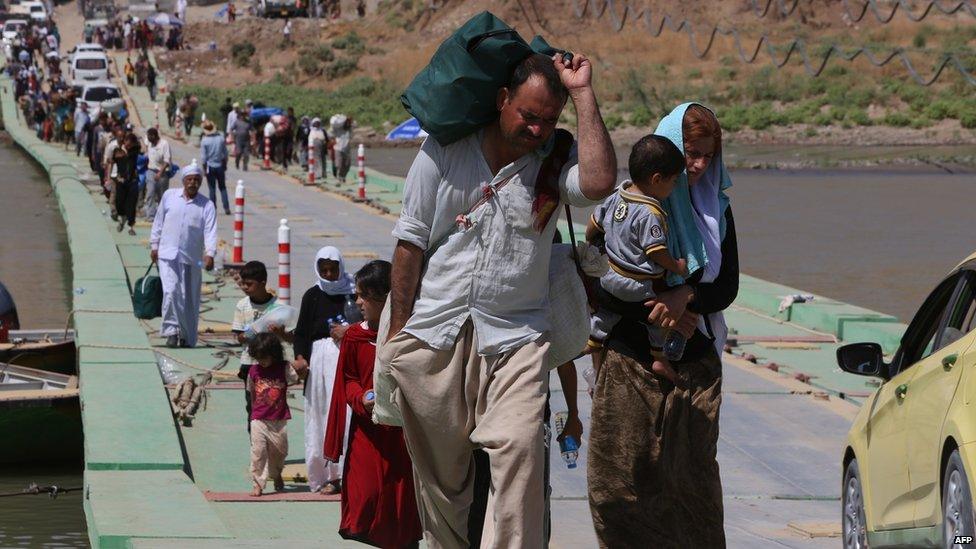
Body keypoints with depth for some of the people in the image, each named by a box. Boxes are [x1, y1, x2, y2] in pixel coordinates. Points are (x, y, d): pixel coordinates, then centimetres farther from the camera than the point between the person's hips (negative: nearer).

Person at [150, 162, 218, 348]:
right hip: (168, 254, 0)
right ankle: (171, 330, -12)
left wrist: (209, 254, -24)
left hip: (192, 258, 0)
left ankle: (187, 337, 15)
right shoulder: (169, 196, 5)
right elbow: (159, 222, 14)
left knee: (190, 298, 5)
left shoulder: (206, 206, 0)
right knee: (171, 291, -16)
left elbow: (210, 231, -10)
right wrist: (154, 246, 13)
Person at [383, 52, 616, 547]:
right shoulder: (444, 152, 3)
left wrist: (583, 94, -15)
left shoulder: (555, 159, 2)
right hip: (433, 336, 1)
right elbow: (410, 244, 5)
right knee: (438, 468, 8)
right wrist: (397, 333, 2)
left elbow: (599, 182, -22)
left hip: (515, 338, -1)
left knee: (519, 451, -20)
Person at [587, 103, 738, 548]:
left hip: (696, 367, 2)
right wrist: (658, 315, -12)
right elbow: (602, 284, -3)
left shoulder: (715, 210, 10)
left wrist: (687, 296, -14)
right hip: (631, 362, -2)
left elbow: (727, 286, 6)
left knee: (693, 475, -1)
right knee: (624, 477, -4)